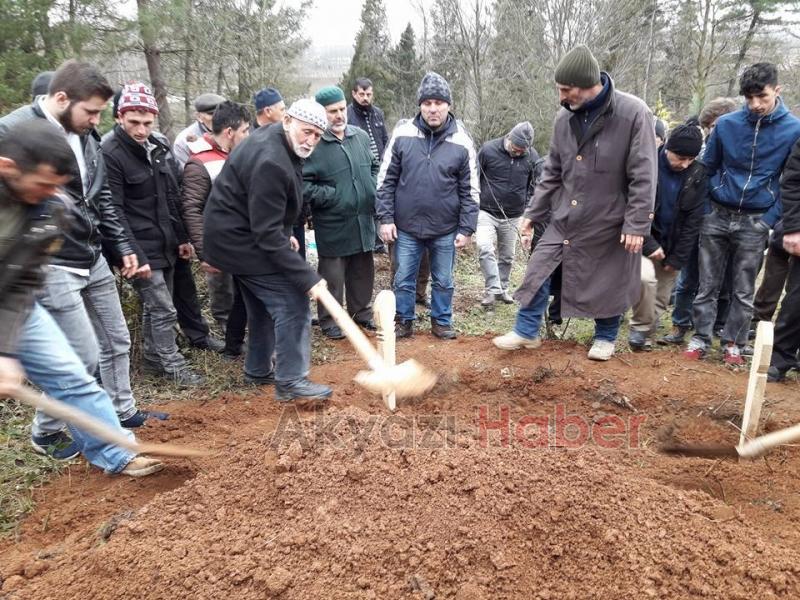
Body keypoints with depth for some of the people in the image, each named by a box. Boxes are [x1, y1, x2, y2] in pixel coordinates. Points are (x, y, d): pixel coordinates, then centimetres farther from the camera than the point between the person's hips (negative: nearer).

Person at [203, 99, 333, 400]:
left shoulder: (274, 139, 4)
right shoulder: (270, 162, -28)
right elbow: (268, 234, -29)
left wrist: (285, 234, 15)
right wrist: (307, 277, -29)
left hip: (236, 234, 11)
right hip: (240, 240, -11)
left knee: (264, 305, 19)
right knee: (292, 303, -10)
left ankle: (259, 370, 34)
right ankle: (291, 381, -1)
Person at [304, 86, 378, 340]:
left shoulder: (361, 136, 6)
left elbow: (374, 166, 21)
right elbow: (303, 185, -15)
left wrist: (372, 192, 9)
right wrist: (332, 196, -15)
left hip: (363, 220, 6)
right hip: (333, 226, -5)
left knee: (363, 271, 18)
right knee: (333, 275, 6)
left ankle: (361, 311, 36)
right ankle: (329, 320, 23)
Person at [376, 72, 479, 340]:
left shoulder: (462, 142, -4)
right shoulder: (402, 134, -4)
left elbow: (470, 190, -1)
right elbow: (386, 180, 1)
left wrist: (466, 229, -4)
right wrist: (386, 218, -4)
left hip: (445, 229, 0)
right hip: (407, 227, 0)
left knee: (443, 281, 13)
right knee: (404, 279, 11)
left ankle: (441, 321, 32)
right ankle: (404, 322, 29)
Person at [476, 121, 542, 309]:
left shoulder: (532, 157, -2)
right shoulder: (488, 150, -10)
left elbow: (534, 186, 11)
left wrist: (529, 211, 5)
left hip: (512, 216, 3)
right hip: (486, 212, -3)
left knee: (507, 255, 11)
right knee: (485, 248, -20)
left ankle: (502, 289, 28)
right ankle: (492, 289, -12)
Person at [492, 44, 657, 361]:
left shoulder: (633, 113, -16)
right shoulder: (565, 118, 0)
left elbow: (643, 176, -14)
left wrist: (637, 224, -17)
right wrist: (534, 212, 6)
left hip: (609, 222, -4)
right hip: (564, 219, 4)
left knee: (609, 283, 10)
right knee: (538, 271, 3)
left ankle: (605, 337, 32)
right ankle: (526, 331, 20)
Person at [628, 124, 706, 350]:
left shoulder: (698, 175, -5)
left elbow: (693, 220, -4)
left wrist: (678, 258, -7)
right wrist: (649, 245, -19)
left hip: (672, 245, 3)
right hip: (645, 240, -3)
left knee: (661, 299, 4)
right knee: (646, 277, -28)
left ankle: (645, 336, 22)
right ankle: (640, 327, -7)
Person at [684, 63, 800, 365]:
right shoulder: (726, 124, -2)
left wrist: (771, 218, -6)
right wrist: (706, 209, 2)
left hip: (755, 223, -1)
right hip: (717, 216, 1)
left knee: (744, 290, 7)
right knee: (708, 284, 6)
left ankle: (733, 343, 20)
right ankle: (700, 338, 16)